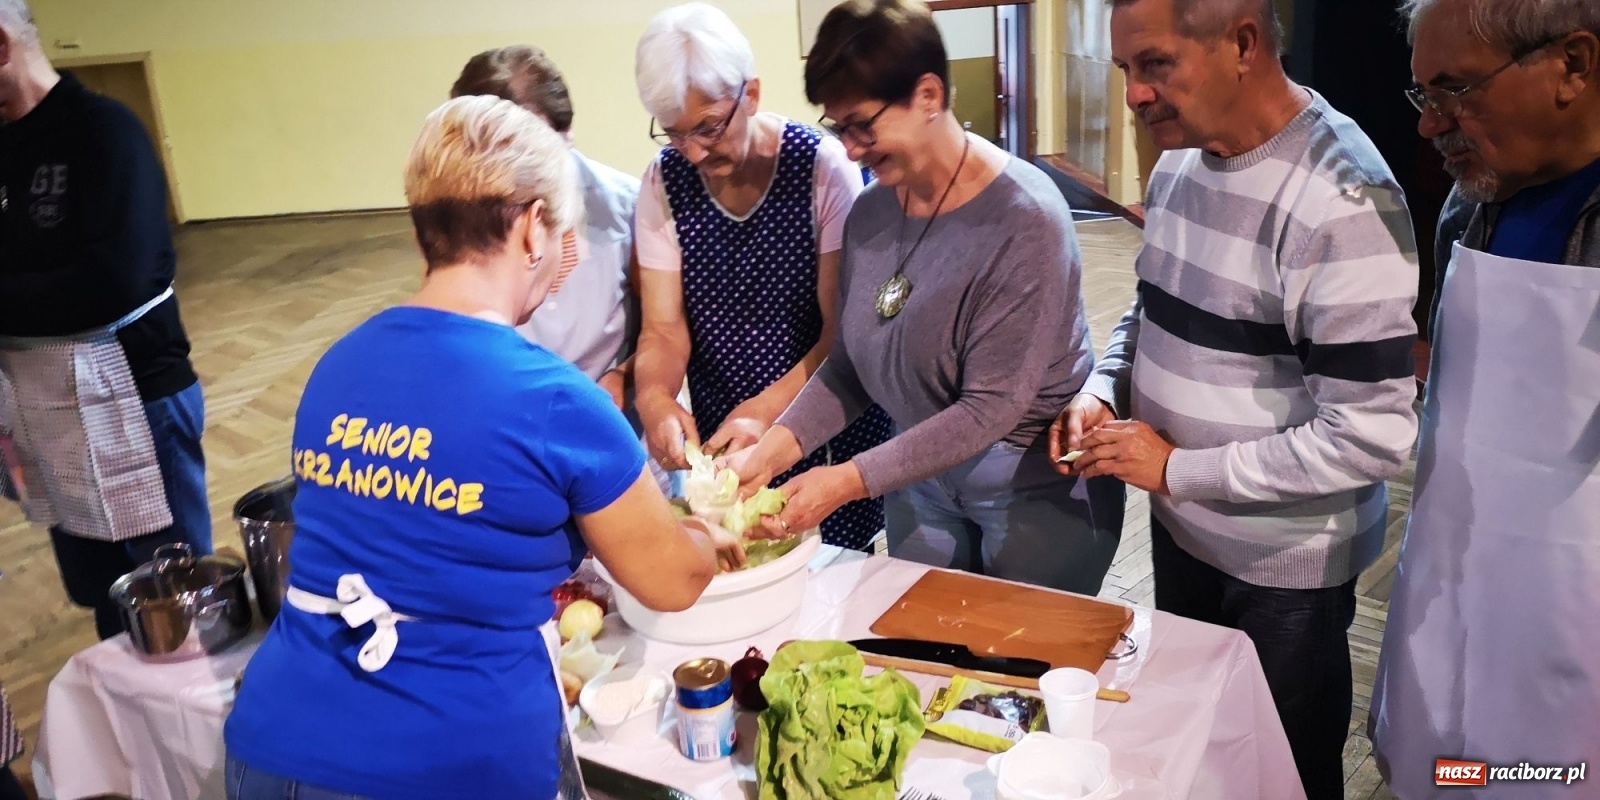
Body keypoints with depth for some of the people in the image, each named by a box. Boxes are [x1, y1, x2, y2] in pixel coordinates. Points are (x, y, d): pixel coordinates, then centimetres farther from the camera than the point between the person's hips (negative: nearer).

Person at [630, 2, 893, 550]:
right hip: (720, 437, 3)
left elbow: (845, 328, -16)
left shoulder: (822, 167, -16)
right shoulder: (664, 183, -7)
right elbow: (665, 328, -6)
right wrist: (654, 398, -28)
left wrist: (769, 408, -29)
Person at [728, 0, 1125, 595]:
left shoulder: (1024, 219, -23)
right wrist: (770, 453, -13)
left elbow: (992, 407, -24)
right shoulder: (870, 211, -4)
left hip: (1038, 488, -5)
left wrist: (851, 480, -26)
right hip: (919, 475, 6)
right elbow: (850, 366, 1)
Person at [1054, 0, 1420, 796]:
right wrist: (1101, 392, -6)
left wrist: (1177, 467, -22)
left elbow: (1371, 437, -27)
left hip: (1284, 562, -7)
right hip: (1180, 527, 7)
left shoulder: (1341, 201, -26)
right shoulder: (1179, 161, -1)